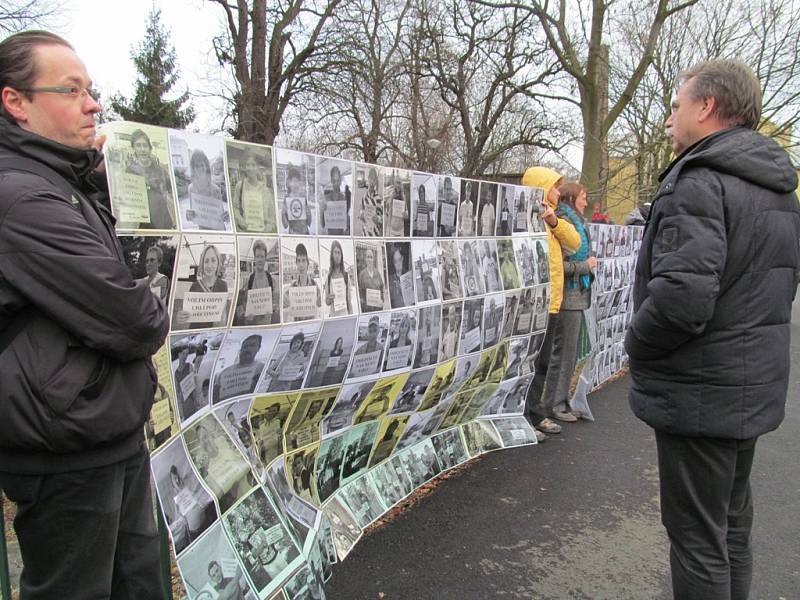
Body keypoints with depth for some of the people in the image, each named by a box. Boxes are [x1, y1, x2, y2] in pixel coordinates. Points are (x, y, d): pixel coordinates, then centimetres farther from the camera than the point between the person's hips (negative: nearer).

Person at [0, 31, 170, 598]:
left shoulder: (61, 184, 11)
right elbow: (129, 321, -26)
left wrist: (93, 178, 6)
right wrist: (155, 321, -2)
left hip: (114, 435, 9)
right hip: (70, 458, -9)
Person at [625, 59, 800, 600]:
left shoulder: (699, 181, -19)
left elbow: (680, 297, -30)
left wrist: (636, 343, -12)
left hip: (699, 393, -9)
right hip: (755, 388, 9)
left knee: (696, 536, 4)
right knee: (733, 524, 22)